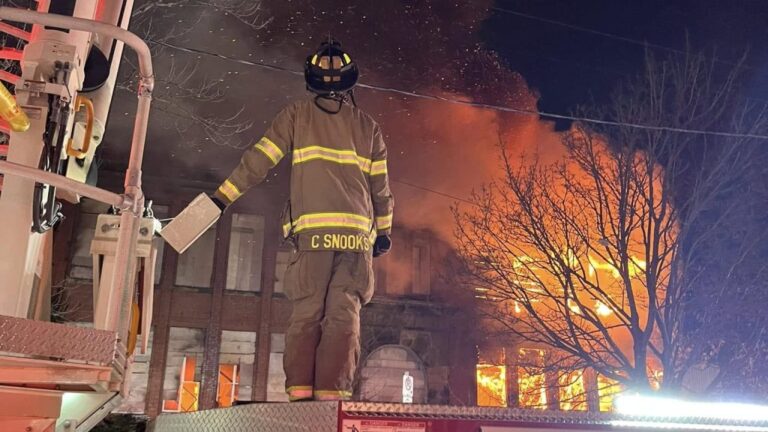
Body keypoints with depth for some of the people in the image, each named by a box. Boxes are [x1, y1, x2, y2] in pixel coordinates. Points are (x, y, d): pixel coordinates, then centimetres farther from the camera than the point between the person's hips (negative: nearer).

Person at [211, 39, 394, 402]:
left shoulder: (297, 115, 10)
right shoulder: (368, 126, 16)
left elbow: (258, 160, 6)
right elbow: (380, 187, 18)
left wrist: (223, 197, 12)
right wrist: (384, 231, 28)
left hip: (312, 230, -1)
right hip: (356, 233, 1)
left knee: (306, 313, 2)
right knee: (344, 314, 0)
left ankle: (300, 389, -5)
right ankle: (332, 392, -7)